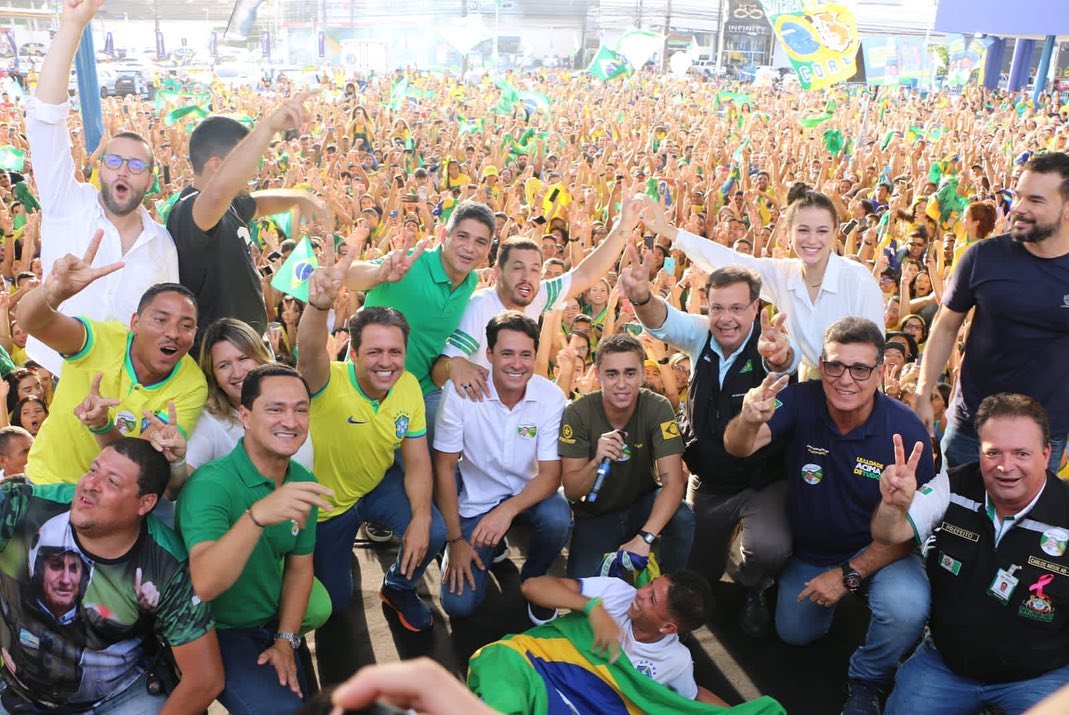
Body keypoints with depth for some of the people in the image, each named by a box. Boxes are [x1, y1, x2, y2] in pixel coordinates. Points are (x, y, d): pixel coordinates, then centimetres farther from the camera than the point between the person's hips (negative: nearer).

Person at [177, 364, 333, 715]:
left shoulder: (302, 482, -4)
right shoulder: (211, 484, -25)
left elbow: (299, 566, 6)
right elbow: (205, 584, -37)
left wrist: (286, 640, -3)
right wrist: (258, 514, -50)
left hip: (271, 625, 6)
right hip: (215, 632, -6)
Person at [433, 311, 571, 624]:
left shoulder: (551, 397, -17)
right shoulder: (460, 390, -20)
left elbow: (550, 474, -16)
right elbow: (444, 465, -13)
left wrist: (509, 509, -35)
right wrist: (455, 539, -13)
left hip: (528, 493, 1)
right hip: (476, 499, -1)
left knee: (557, 519, -33)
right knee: (459, 604, -12)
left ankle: (533, 579, 1)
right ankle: (493, 547, 21)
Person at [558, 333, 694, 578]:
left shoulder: (658, 408, -19)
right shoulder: (577, 413, -18)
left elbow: (673, 483, -25)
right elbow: (571, 491, -17)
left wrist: (644, 537, -39)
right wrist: (597, 461, -39)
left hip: (643, 504, 0)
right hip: (595, 513, 0)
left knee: (683, 518, -30)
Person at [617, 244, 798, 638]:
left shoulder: (772, 345, -20)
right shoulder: (701, 335, -9)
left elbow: (788, 359, -43)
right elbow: (662, 321, -27)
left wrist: (779, 355, -69)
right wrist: (641, 297, -51)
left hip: (763, 482, -4)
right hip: (707, 481, 4)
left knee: (769, 548, -31)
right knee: (696, 574, 13)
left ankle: (753, 590, 7)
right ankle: (725, 535, 48)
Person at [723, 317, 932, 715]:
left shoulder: (906, 430, -24)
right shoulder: (800, 402, -22)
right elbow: (738, 447, -38)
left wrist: (849, 575, -22)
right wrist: (748, 421, -62)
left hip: (878, 549, -2)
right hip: (809, 549, 3)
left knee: (907, 609, -31)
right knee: (794, 633, 17)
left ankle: (866, 681, 2)